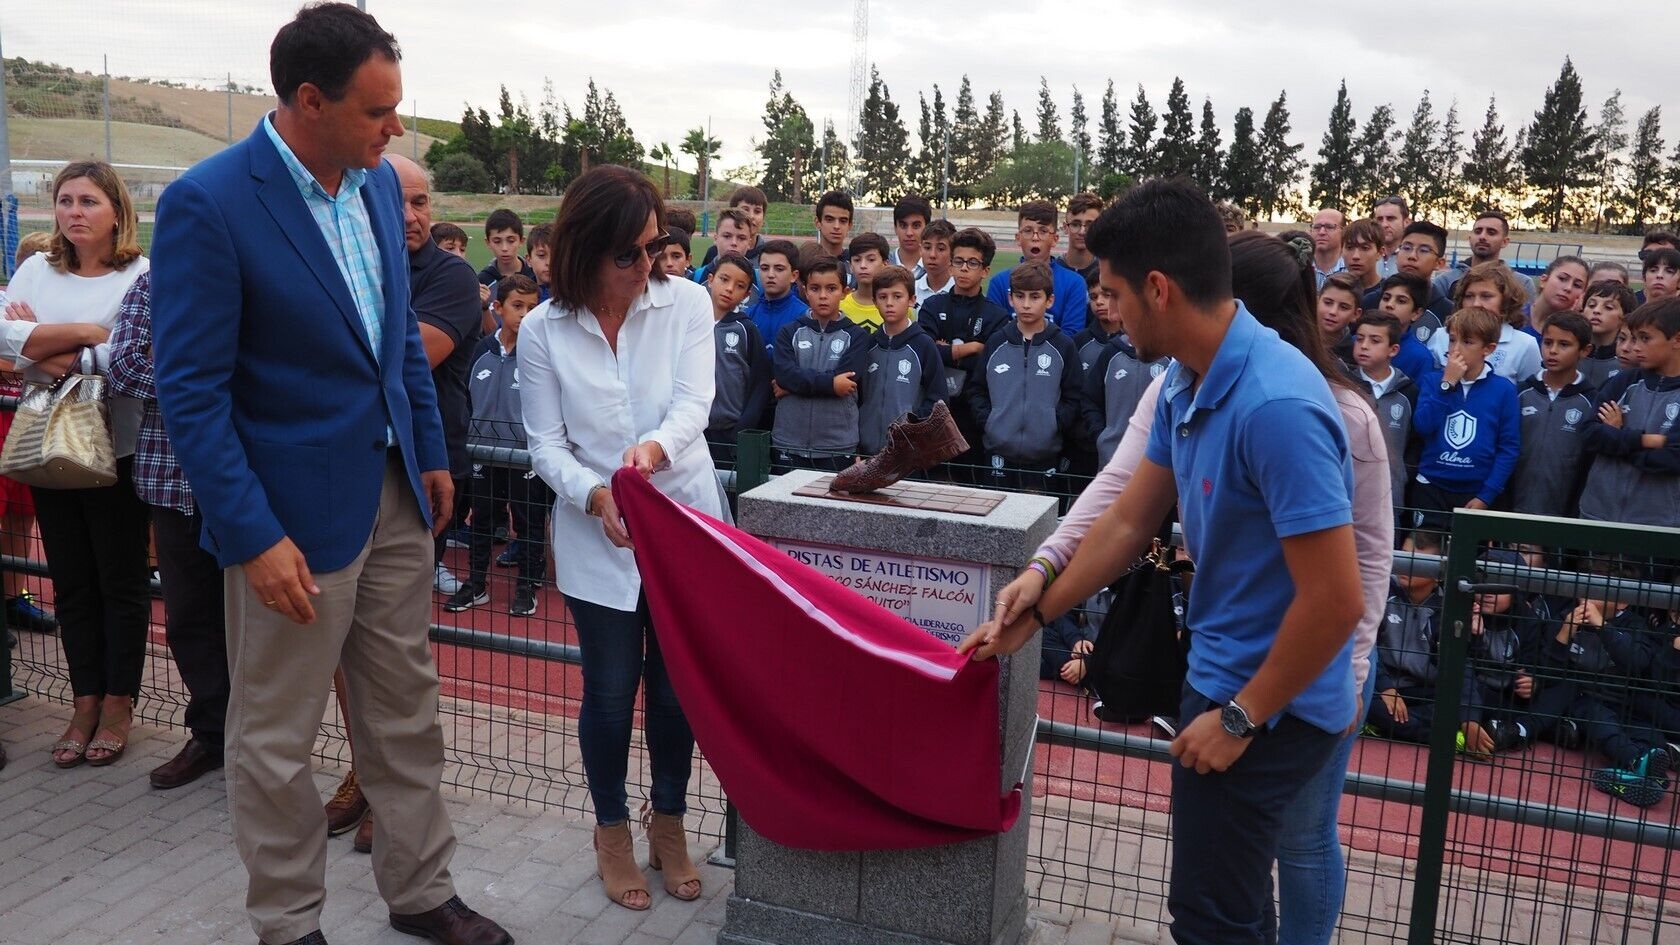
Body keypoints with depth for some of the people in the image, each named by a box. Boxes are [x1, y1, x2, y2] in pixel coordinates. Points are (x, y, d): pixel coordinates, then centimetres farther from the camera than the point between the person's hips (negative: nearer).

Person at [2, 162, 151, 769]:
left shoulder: (142, 276, -6)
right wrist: (87, 333, -15)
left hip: (115, 450, -5)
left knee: (121, 582, 5)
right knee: (71, 582, 12)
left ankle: (118, 705, 18)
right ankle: (85, 703, 23)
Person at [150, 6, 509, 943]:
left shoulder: (379, 182, 4)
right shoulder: (207, 204, -17)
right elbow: (192, 392, -16)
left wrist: (432, 452, 13)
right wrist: (254, 537, -19)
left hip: (394, 491, 7)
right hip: (293, 513, -6)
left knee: (409, 712, 16)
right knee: (276, 740, 10)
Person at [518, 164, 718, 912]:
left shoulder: (687, 302, -4)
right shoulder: (544, 329, -5)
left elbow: (694, 403, -13)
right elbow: (546, 442, -6)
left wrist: (655, 446, -35)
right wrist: (592, 493, -26)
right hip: (596, 538, 0)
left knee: (678, 686, 10)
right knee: (610, 691, 8)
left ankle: (669, 821, 33)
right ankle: (612, 829, 31)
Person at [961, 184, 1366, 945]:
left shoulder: (1275, 405, -29)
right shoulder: (1185, 383, 1)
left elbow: (1336, 599, -26)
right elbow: (1130, 520, 11)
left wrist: (1240, 717, -17)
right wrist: (1040, 609, 14)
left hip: (1269, 705, -9)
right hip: (1220, 676, 9)